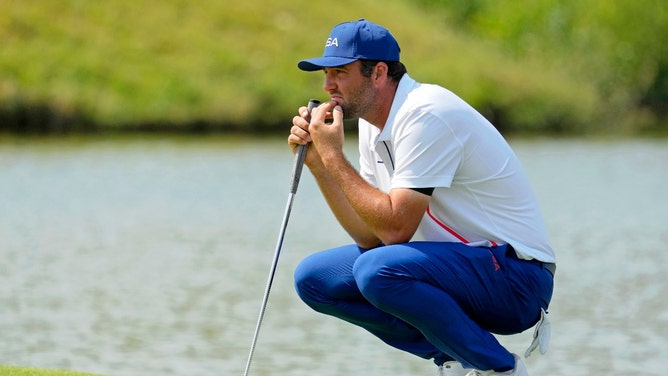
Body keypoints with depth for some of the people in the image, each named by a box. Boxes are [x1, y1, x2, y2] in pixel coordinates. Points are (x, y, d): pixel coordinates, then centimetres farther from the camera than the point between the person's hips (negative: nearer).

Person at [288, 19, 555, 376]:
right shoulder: (372, 123, 8)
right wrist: (317, 162, -2)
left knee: (378, 270, -33)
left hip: (514, 277, -9)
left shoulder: (425, 115, -20)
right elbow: (369, 236, 6)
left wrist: (333, 155, -18)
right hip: (454, 260, 9)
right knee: (314, 277, 3)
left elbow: (395, 229, -25)